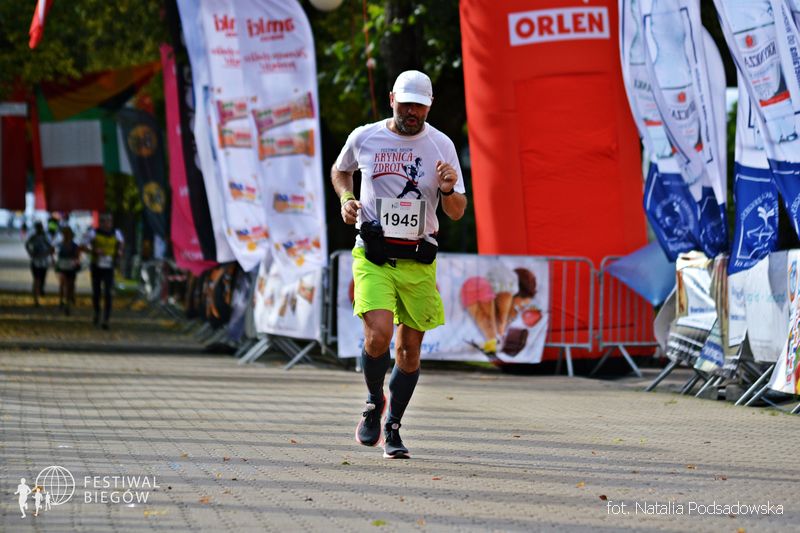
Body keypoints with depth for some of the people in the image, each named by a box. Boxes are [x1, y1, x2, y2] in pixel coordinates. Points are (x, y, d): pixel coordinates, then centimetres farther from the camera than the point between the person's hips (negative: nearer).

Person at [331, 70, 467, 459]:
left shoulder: (441, 145, 1)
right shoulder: (364, 138, 1)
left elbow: (457, 213, 3)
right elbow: (340, 171, 23)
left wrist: (449, 191, -18)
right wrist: (346, 199, 4)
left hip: (418, 260, 2)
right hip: (373, 255, -1)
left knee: (410, 348, 4)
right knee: (378, 335, -20)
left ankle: (392, 428, 22)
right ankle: (374, 403, 8)